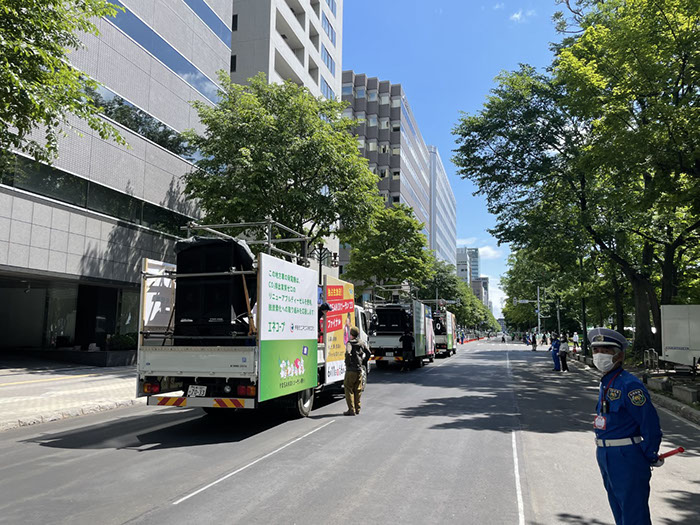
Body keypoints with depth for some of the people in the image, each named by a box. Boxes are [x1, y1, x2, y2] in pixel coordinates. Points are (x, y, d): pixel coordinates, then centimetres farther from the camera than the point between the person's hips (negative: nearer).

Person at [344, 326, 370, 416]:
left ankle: (351, 410, -3)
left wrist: (347, 363, -16)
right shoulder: (362, 343, 8)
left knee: (349, 390, 1)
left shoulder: (350, 343, -11)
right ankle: (357, 409, 20)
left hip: (351, 370, -6)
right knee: (357, 390, 14)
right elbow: (368, 353, 13)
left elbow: (348, 353, -28)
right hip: (359, 369, 6)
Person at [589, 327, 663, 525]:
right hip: (606, 457, 9)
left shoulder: (629, 384, -21)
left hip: (627, 459, -9)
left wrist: (651, 457, -10)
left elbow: (651, 424, -20)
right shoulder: (605, 383, 8)